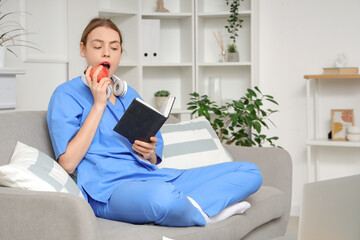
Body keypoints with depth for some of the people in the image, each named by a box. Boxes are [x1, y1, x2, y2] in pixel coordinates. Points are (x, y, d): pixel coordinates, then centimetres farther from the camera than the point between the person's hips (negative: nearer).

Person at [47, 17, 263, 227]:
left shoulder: (130, 95, 22)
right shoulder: (67, 94, 3)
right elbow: (68, 163, -10)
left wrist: (148, 152, -3)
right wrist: (99, 104, -9)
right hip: (110, 188, -7)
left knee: (250, 172, -2)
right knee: (162, 196, -42)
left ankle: (189, 205, -24)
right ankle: (205, 212, -10)